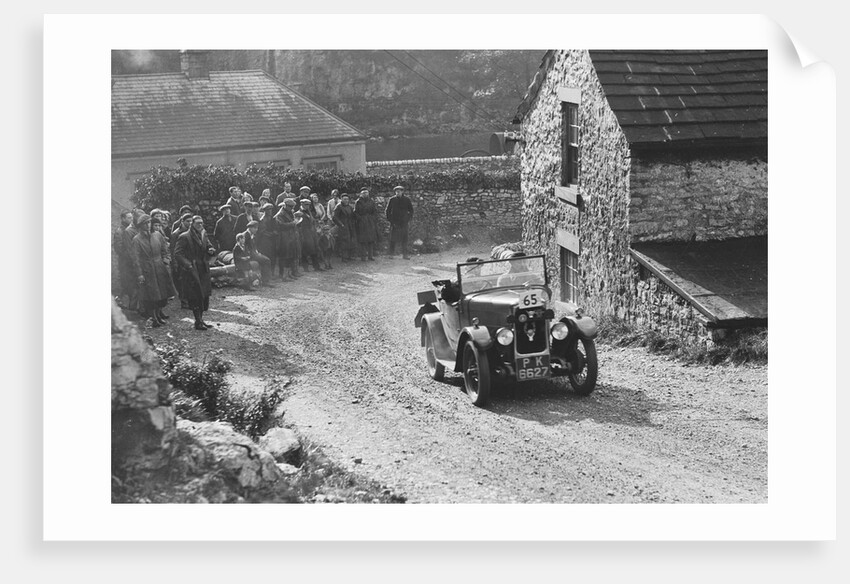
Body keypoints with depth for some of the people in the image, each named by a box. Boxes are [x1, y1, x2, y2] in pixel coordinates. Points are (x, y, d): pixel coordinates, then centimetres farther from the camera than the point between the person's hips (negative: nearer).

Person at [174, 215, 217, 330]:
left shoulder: (204, 235, 14)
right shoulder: (184, 237, -9)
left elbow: (208, 248, 22)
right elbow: (177, 254, -13)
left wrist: (211, 250, -3)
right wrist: (188, 265, -24)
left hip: (203, 270, 7)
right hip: (191, 272, -7)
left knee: (204, 296, 8)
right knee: (196, 297, -7)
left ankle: (200, 320, 19)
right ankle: (198, 322, -2)